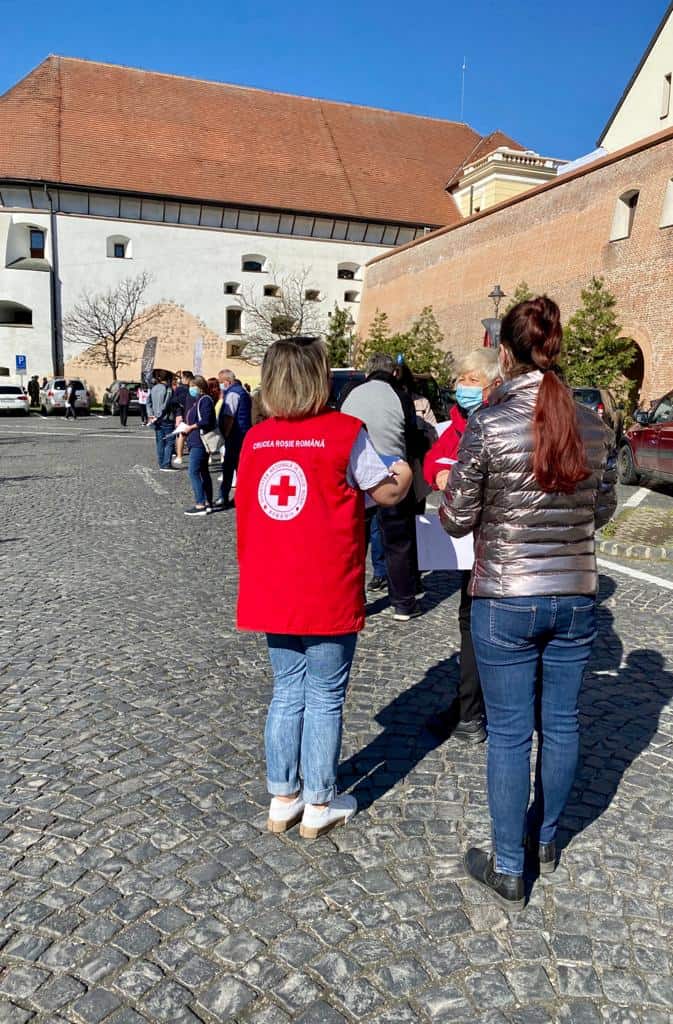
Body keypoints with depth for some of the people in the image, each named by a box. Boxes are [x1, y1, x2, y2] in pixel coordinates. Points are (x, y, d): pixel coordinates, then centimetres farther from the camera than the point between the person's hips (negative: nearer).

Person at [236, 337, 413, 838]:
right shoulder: (345, 431, -10)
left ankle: (282, 800, 27)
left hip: (270, 591, 5)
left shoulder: (256, 437, 3)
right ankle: (319, 806, 23)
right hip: (327, 594, -5)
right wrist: (404, 473, 18)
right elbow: (388, 493, -2)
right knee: (325, 699, 10)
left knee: (286, 693, 18)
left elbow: (245, 510, 10)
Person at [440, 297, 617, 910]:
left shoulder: (487, 426, -15)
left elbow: (457, 519, -10)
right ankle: (546, 840, 40)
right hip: (577, 596, 5)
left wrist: (471, 498, 11)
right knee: (561, 723, 18)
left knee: (509, 733, 8)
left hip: (506, 600, -4)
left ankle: (508, 870, 23)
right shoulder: (595, 427, -2)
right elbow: (602, 511, 9)